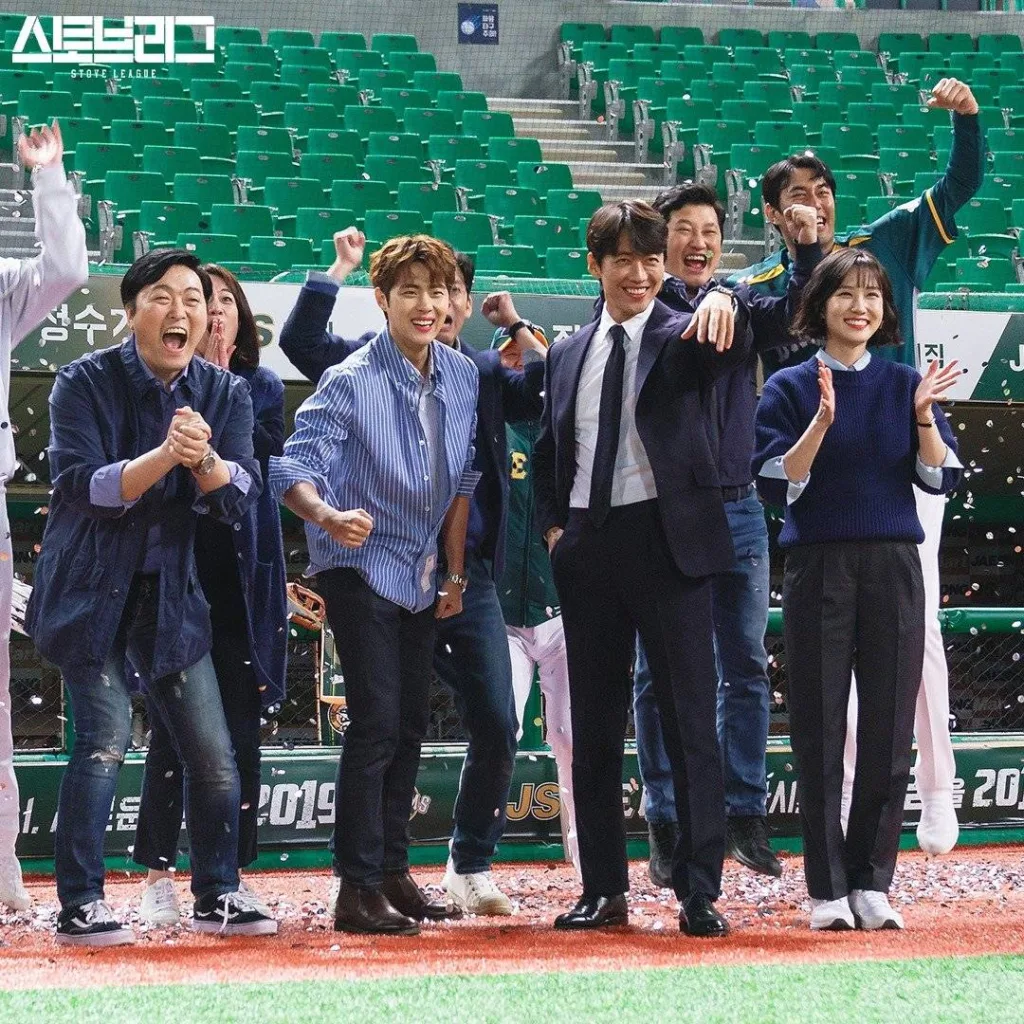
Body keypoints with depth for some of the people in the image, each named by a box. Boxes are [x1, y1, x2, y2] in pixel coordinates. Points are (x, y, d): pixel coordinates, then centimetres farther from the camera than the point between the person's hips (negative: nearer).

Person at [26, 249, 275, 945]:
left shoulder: (226, 394, 2)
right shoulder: (86, 382, -9)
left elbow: (241, 500, -7)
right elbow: (81, 484, -18)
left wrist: (204, 458, -28)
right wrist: (164, 455, -32)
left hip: (171, 593, 4)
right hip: (89, 587, -4)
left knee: (214, 752, 4)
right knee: (107, 738, -16)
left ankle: (218, 895, 20)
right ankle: (79, 907, -9)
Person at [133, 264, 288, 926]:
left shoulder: (262, 388, 12)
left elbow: (266, 457, -5)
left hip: (242, 579, 2)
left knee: (241, 732, 2)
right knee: (172, 729, -2)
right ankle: (160, 876, 3)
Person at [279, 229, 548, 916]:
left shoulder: (488, 372, 13)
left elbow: (550, 396, -1)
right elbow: (301, 342, -11)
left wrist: (524, 334, -8)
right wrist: (339, 268, -13)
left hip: (469, 571, 3)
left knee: (497, 729, 1)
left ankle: (471, 869, 17)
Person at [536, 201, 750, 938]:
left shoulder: (683, 339, -1)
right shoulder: (568, 356, 13)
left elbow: (737, 344, -23)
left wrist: (723, 302, -44)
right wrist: (554, 526, 7)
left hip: (667, 539, -5)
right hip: (588, 547, 5)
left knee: (690, 717, -4)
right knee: (594, 725, 8)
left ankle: (700, 891, -2)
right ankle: (604, 889, 16)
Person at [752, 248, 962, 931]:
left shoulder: (905, 385, 10)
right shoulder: (791, 388, 3)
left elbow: (942, 478, 3)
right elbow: (776, 483, -7)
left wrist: (923, 416, -12)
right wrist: (822, 421, -18)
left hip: (893, 567, 2)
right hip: (820, 566, -2)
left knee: (890, 728, 0)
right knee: (821, 732, -2)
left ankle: (872, 883, 7)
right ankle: (827, 889, 2)